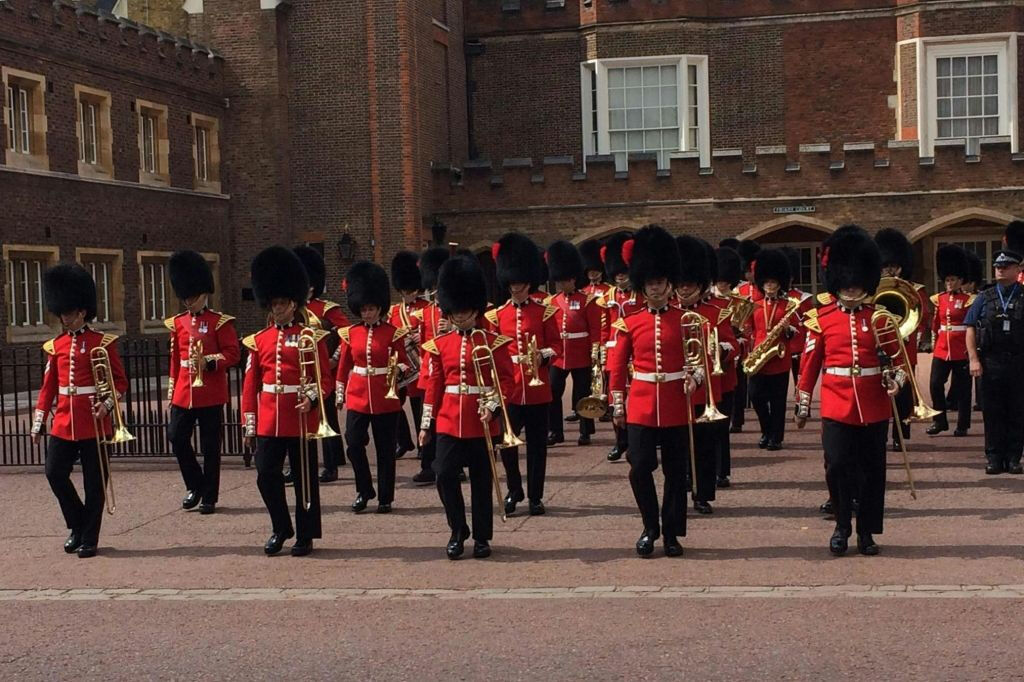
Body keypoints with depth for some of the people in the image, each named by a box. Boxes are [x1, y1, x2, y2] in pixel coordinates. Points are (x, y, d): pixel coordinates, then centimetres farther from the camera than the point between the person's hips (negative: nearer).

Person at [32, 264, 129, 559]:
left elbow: (120, 382, -1)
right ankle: (78, 526, 18)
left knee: (95, 483, 1)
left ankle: (89, 538, 12)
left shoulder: (103, 343, -3)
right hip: (64, 423, 4)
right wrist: (37, 423, 9)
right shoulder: (56, 346, 9)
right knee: (55, 473, -2)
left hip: (94, 424, -4)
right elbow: (48, 387, 12)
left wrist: (107, 404, -19)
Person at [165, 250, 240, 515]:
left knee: (210, 446, 2)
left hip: (211, 394, -4)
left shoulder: (221, 322, -3)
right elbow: (174, 359, 15)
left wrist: (209, 361, -22)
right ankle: (195, 485, 19)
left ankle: (209, 496, 11)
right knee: (177, 437, -1)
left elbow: (233, 354, -6)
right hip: (183, 393, 4)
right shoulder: (177, 323, 10)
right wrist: (171, 393, 13)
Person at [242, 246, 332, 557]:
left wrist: (312, 399, -21)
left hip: (301, 420, -3)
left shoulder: (311, 337, -1)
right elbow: (250, 385, 9)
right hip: (268, 422, 3)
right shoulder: (259, 340, 8)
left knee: (305, 478, 4)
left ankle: (305, 535, 16)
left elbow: (326, 378, -2)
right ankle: (281, 529, 23)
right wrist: (248, 424, 5)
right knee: (267, 476, 3)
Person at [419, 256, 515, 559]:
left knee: (482, 481, 6)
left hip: (481, 423, -2)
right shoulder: (440, 344, 6)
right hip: (449, 421, 2)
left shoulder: (494, 342, -1)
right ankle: (458, 532, 13)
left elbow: (506, 380, -3)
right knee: (445, 476, -5)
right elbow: (434, 385, 9)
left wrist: (493, 407, -18)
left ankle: (482, 537, 18)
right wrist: (426, 424, 7)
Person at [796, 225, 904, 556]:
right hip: (837, 406, -1)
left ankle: (867, 532, 21)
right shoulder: (821, 318, 1)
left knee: (872, 472, 7)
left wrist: (896, 378, -13)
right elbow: (809, 364, 5)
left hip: (874, 408, 1)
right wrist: (803, 405, 5)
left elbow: (898, 356, 8)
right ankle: (842, 525, 14)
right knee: (837, 466, -8)